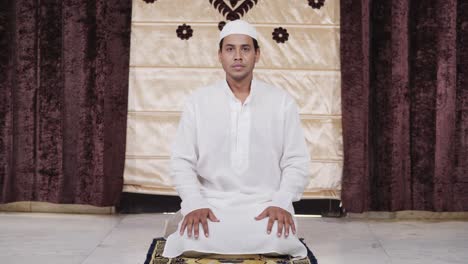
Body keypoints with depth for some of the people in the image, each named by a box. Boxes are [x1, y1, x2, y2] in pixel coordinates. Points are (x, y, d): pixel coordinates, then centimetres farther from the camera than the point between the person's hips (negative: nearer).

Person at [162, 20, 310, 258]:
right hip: (212, 203, 0)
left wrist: (281, 203, -15)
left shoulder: (282, 102, 5)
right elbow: (182, 161, 3)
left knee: (277, 242, -32)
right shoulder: (198, 101, 6)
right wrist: (194, 204, -14)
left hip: (265, 204, 0)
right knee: (193, 242, -31)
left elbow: (296, 162, 3)